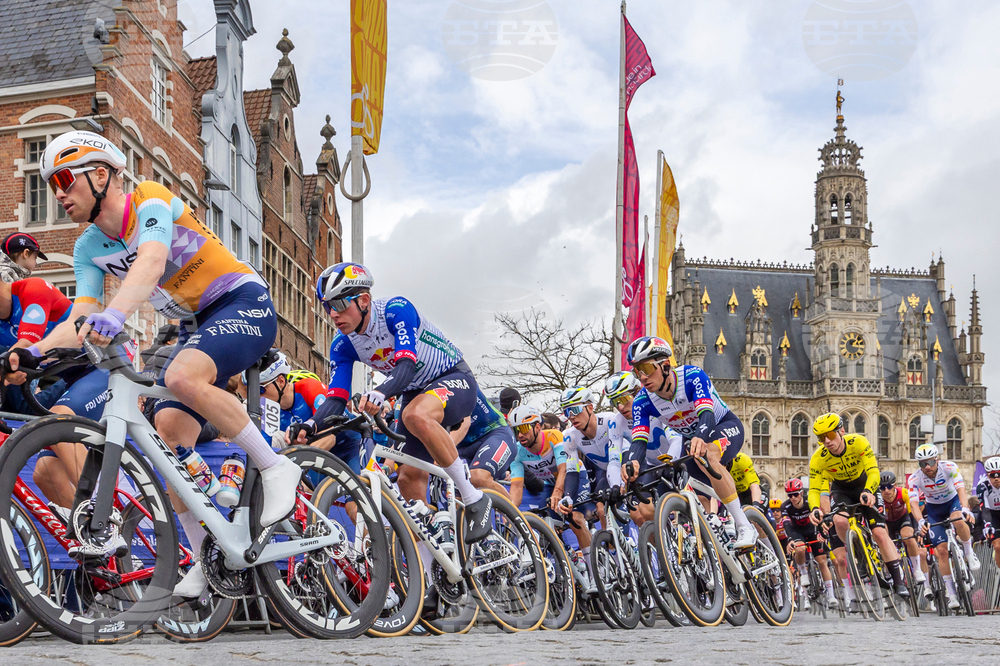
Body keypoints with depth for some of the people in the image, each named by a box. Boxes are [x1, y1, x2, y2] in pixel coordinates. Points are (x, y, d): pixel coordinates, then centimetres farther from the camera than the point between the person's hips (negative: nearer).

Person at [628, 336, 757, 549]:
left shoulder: (692, 376, -31)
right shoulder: (642, 402, -18)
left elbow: (706, 414, -44)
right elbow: (639, 441, -28)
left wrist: (700, 439, -67)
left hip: (725, 427, -6)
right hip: (692, 438, 6)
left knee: (706, 455, -37)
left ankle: (745, 527, -34)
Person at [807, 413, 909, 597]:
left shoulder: (858, 442, -29)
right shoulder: (818, 459, -25)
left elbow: (873, 471, -34)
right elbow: (814, 490, -23)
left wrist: (868, 492, -54)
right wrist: (815, 509, -44)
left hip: (865, 485, -1)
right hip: (841, 489, 1)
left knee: (879, 532, -16)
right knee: (840, 521, -32)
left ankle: (899, 581, -12)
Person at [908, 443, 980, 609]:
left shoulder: (949, 468, -26)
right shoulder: (914, 479, -23)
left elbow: (961, 489, -37)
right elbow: (913, 502, -33)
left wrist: (965, 509, -56)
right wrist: (920, 521, -52)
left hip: (952, 501, -1)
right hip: (933, 509, 1)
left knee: (958, 521, -37)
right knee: (941, 549, -11)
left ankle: (969, 553, -10)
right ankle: (952, 594, -4)